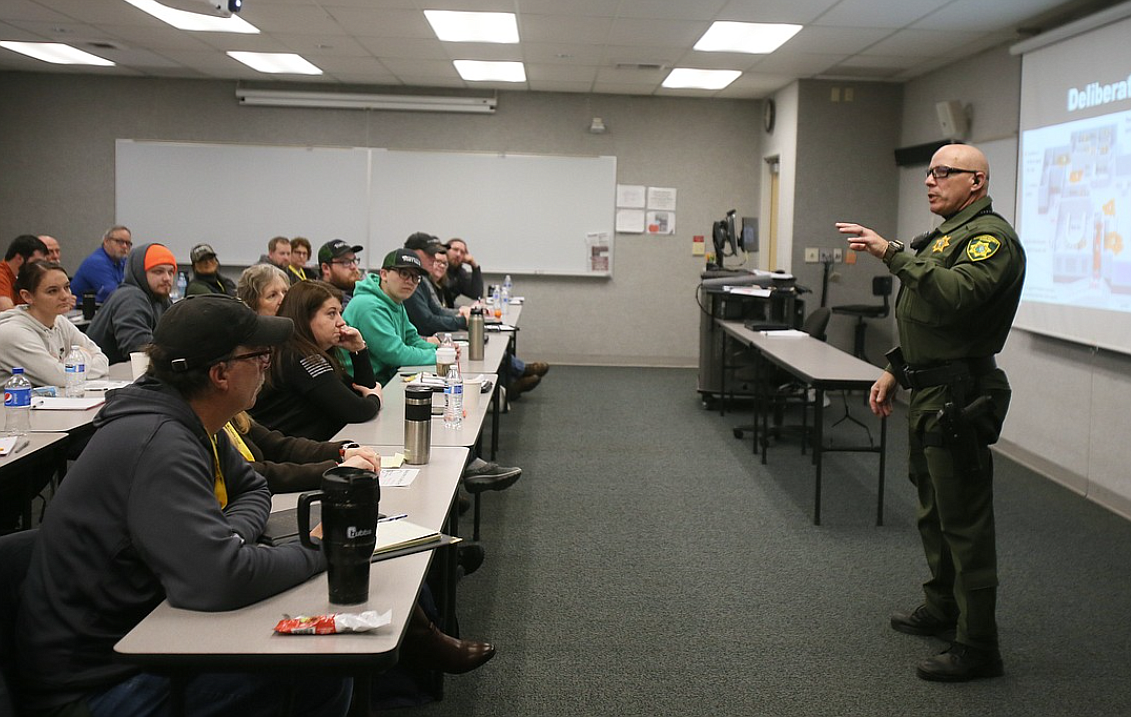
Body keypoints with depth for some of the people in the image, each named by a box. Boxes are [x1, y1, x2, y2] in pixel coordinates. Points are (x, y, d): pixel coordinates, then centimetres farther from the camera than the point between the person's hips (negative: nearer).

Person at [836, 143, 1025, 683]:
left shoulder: (990, 236, -13)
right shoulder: (946, 235, 20)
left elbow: (955, 297, -32)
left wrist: (893, 254, -33)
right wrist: (894, 371, 21)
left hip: (956, 399, -11)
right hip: (928, 395, 11)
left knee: (964, 521, -7)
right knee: (933, 511, 20)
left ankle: (977, 647, 0)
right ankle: (942, 609, 35)